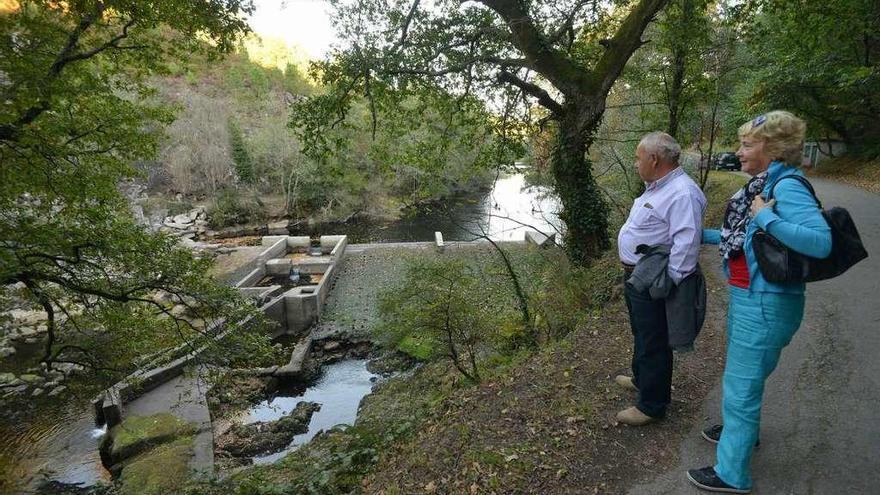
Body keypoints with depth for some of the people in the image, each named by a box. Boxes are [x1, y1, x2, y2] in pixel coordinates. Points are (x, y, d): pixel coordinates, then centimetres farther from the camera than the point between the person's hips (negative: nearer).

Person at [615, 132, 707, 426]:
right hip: (636, 277, 10)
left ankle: (651, 406, 20)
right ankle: (642, 379, 48)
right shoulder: (657, 188, 11)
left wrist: (668, 284, -25)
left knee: (653, 344, 4)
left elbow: (687, 243, -29)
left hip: (651, 283, -10)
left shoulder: (682, 194, -24)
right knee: (642, 335, 27)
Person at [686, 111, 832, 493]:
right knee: (743, 375, 28)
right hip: (749, 297, 10)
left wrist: (767, 217, -29)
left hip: (766, 303, -10)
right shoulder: (763, 184, 7)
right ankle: (742, 429, 51)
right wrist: (703, 236, 20)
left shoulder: (787, 186, -21)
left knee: (739, 385, 2)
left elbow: (821, 242, -33)